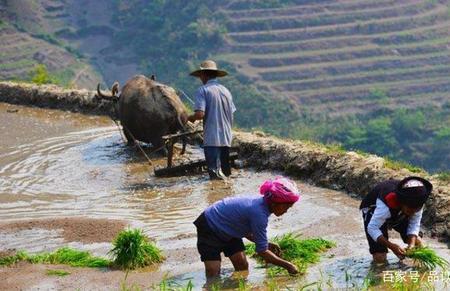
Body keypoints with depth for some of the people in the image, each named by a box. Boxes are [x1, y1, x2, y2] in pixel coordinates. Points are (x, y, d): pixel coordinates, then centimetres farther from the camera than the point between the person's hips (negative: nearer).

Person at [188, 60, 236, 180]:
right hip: (226, 138, 6)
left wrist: (190, 118, 4)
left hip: (211, 139, -6)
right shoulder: (225, 91, 12)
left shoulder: (203, 90, -7)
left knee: (215, 173, -7)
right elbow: (231, 115, 15)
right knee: (225, 173, 14)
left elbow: (200, 114, -17)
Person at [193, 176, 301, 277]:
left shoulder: (260, 203, -9)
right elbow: (262, 251, -27)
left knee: (243, 268, 2)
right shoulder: (259, 213, -34)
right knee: (213, 273, -15)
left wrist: (267, 244, -3)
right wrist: (287, 265, -23)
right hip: (209, 228, -9)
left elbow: (246, 230, 7)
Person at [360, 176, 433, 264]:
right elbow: (372, 228, -40)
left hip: (398, 213, 5)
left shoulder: (418, 205, -29)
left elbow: (414, 224, -17)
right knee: (379, 258, -16)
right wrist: (392, 246, -49)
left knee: (417, 242, -11)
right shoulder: (386, 205, -46)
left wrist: (411, 244, -34)